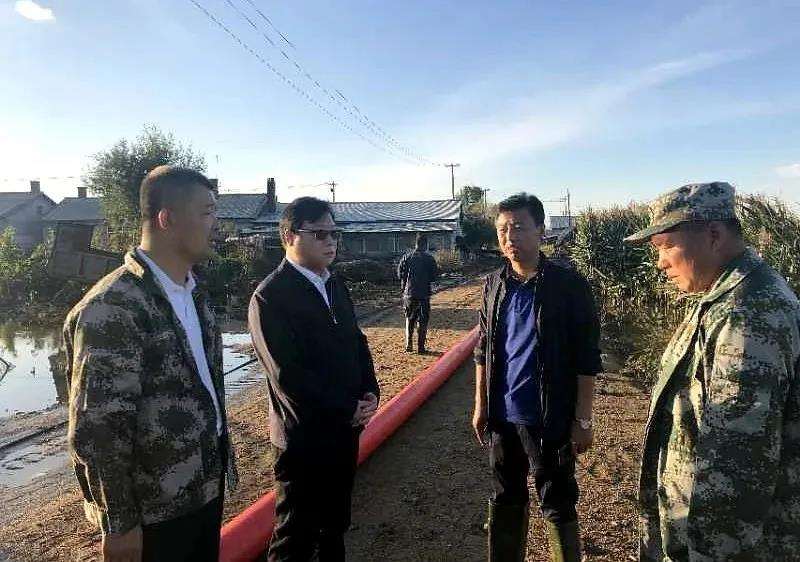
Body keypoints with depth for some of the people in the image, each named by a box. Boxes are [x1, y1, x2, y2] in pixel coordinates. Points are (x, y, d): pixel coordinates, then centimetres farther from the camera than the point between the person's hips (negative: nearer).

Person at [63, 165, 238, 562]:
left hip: (205, 485, 8)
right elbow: (96, 430, -21)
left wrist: (221, 455, 13)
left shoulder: (194, 294, 5)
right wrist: (119, 523, -14)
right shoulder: (111, 308, -22)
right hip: (156, 508, -7)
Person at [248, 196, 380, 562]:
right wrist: (349, 409, -15)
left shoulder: (336, 286, 7)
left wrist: (369, 394, -4)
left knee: (335, 525, 23)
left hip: (346, 429, 7)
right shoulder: (270, 296, -17)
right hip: (303, 436, -7)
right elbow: (288, 375, -21)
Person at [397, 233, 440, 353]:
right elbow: (435, 276, -4)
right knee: (422, 321, 7)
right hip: (424, 294, -2)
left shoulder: (407, 257, -1)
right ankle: (420, 347, 7)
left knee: (409, 319, 17)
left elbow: (400, 274, -2)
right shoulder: (429, 258, -7)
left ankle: (408, 345, 13)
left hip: (409, 293, 2)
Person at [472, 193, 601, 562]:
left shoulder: (568, 285, -11)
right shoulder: (494, 285, 3)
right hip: (502, 417, 4)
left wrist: (583, 420, -8)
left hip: (550, 419, -4)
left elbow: (586, 359, -8)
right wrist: (481, 406, 9)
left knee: (558, 506, 11)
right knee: (505, 501, 19)